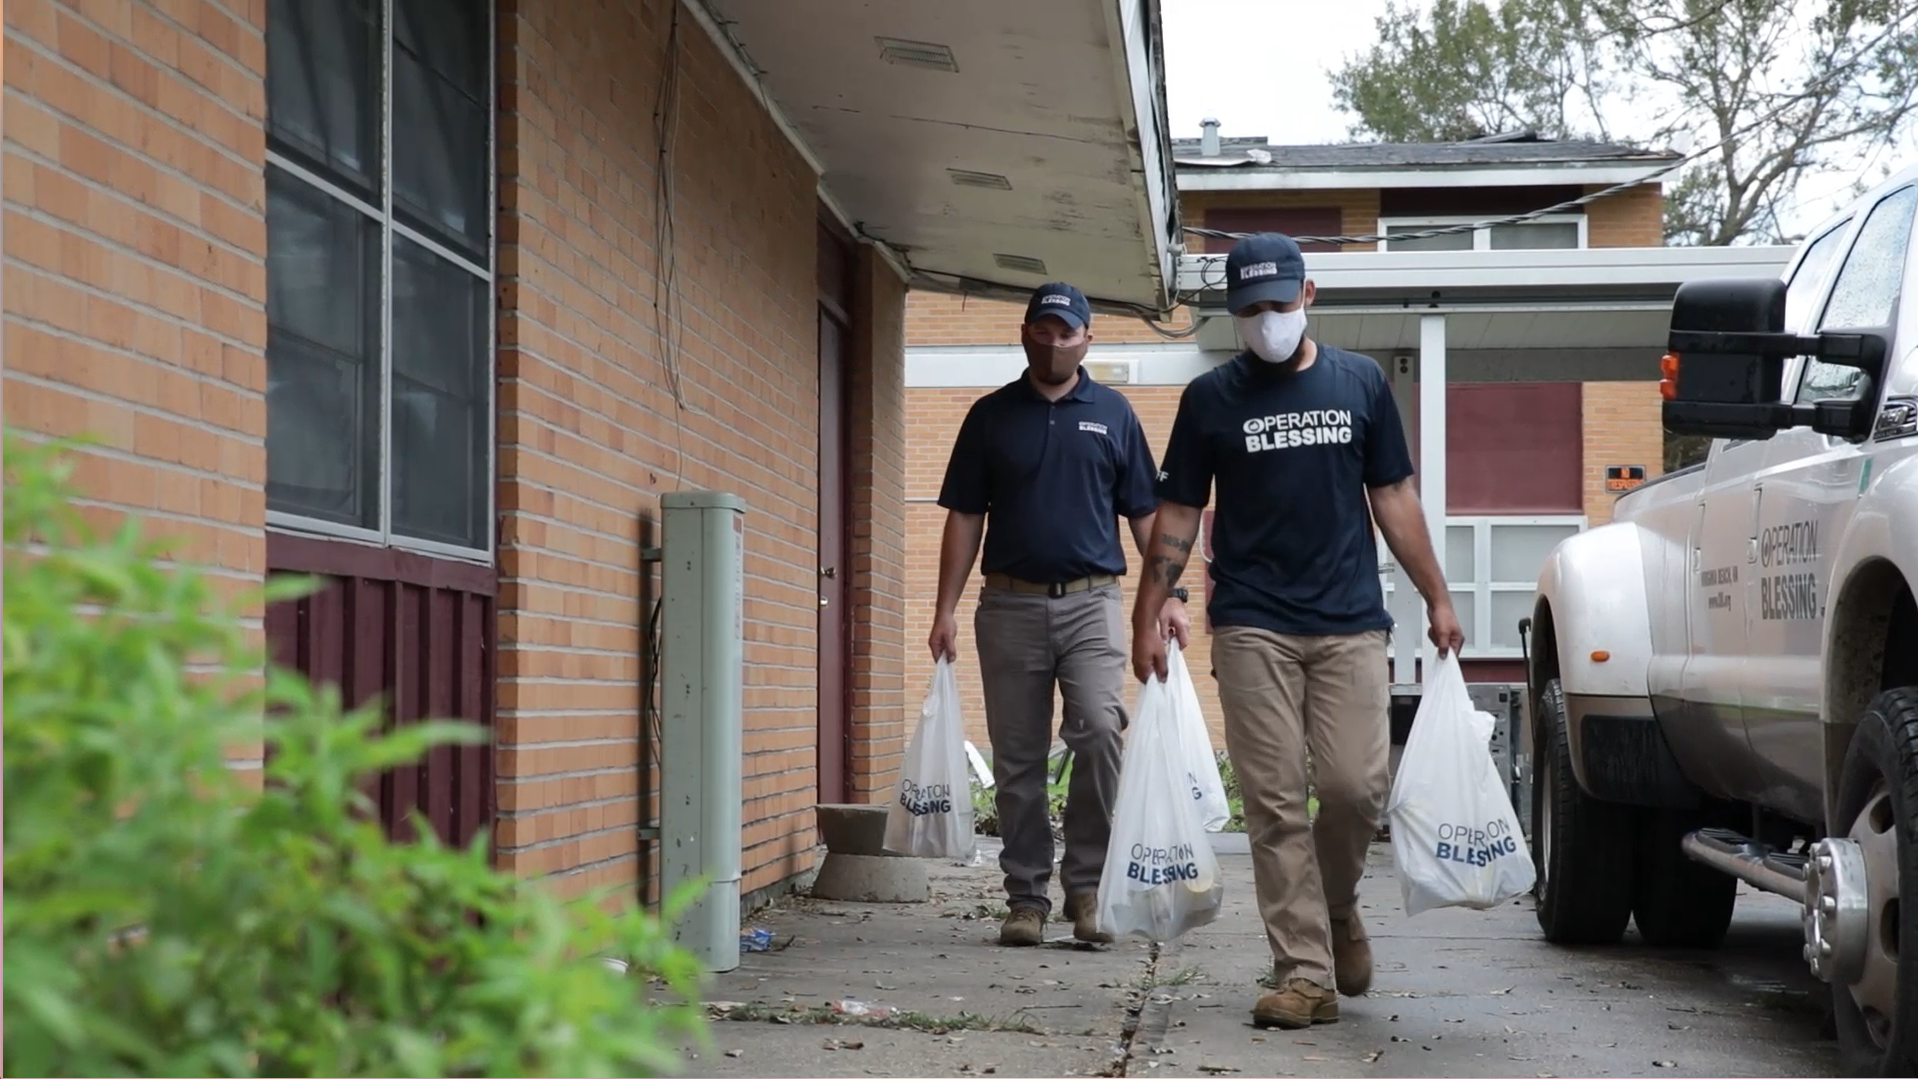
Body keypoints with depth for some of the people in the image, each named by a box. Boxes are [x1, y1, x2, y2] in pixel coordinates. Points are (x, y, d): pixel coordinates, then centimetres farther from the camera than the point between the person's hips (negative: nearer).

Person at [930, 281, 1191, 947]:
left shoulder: (1112, 413, 10)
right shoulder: (990, 416, 10)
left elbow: (1144, 513, 11)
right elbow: (964, 517, 9)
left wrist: (1168, 594, 0)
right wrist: (945, 609, 2)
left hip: (1091, 600, -1)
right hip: (1010, 604, 1)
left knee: (1101, 730, -19)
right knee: (1017, 760, 4)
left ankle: (1088, 886, -8)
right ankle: (1026, 897, 12)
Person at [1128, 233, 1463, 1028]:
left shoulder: (1360, 383, 9)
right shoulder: (1211, 398, 6)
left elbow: (1393, 498, 13)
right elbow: (1178, 515, 7)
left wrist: (1437, 597, 9)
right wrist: (1147, 617, 0)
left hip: (1350, 621, 1)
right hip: (1252, 627, -1)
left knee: (1356, 786, -7)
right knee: (1275, 806, -3)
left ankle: (1336, 905, 24)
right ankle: (1306, 974, 1)